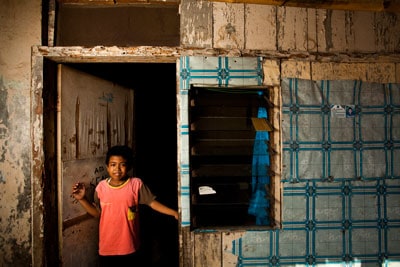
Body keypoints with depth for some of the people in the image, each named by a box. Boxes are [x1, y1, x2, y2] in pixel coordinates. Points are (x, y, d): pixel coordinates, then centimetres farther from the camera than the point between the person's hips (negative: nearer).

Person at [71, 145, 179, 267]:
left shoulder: (136, 184, -10)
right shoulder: (101, 187, -2)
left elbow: (152, 203, -6)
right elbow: (97, 212, 8)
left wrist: (174, 213, -14)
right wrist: (82, 199, -4)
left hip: (130, 247, -2)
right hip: (107, 248, 2)